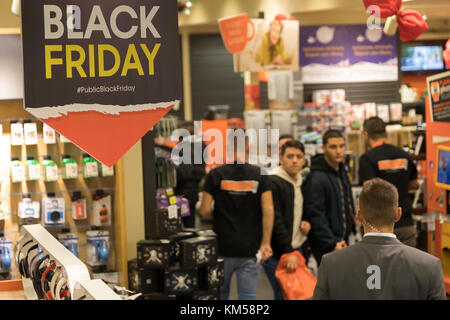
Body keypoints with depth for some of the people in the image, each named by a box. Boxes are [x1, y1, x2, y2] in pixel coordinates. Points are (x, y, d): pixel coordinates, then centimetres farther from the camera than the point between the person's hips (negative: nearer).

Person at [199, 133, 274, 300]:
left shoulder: (215, 175, -3)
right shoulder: (259, 175, -2)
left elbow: (205, 211, -6)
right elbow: (268, 210, -10)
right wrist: (265, 243, -7)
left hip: (223, 247, 0)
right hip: (250, 248, 0)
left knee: (220, 293, 16)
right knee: (248, 296, 5)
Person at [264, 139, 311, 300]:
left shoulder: (302, 183, 13)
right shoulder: (273, 183, -13)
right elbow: (275, 221, -18)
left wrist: (306, 224, 4)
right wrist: (289, 252, -20)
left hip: (296, 250, 8)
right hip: (277, 255, -8)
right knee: (284, 295, -7)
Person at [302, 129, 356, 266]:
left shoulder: (341, 171, 11)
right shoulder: (316, 178, -19)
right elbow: (315, 215, -20)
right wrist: (332, 243, -22)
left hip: (342, 240, 9)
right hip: (325, 244, -9)